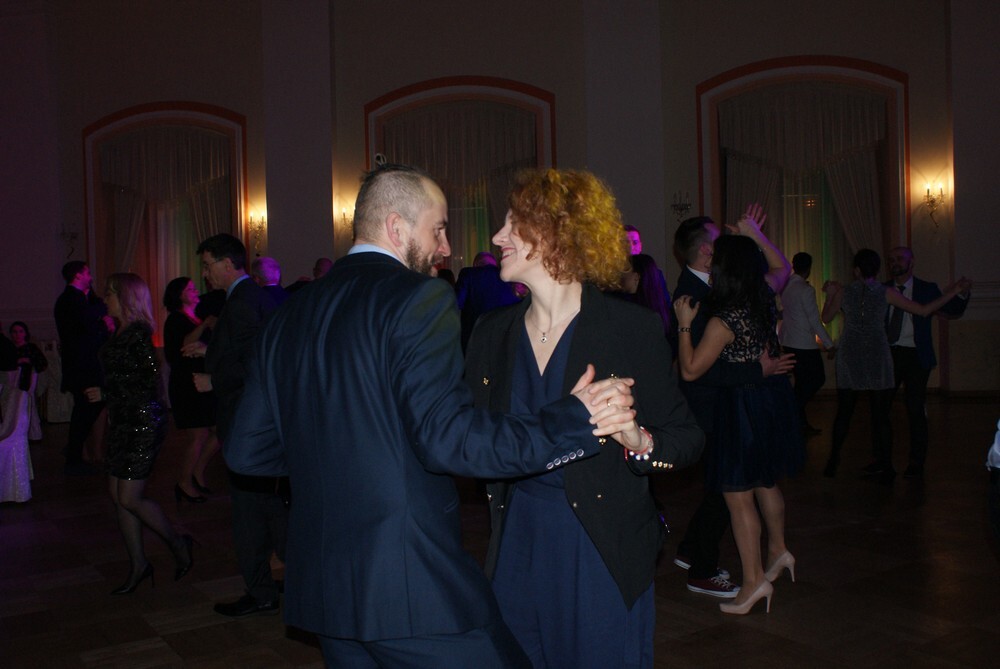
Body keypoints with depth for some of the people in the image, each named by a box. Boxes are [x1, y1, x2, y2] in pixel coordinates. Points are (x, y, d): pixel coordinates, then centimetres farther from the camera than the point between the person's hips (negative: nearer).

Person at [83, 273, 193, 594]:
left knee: (130, 498, -6)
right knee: (118, 495, 11)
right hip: (123, 422, 9)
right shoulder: (121, 332, 11)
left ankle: (178, 543, 15)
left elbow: (151, 382, -18)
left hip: (143, 422, -9)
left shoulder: (137, 333, -15)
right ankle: (139, 565, 22)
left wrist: (106, 394, -10)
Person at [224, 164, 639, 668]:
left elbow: (245, 451, 11)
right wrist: (575, 421, -15)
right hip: (411, 584, -7)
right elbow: (447, 437, -22)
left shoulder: (288, 318, 10)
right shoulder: (418, 297, -11)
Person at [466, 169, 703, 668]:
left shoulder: (633, 329, -10)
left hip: (603, 552, -4)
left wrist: (638, 440, -25)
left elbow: (688, 438, -7)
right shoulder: (492, 332, 4)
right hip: (517, 547, 4)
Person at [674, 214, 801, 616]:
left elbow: (690, 370, -18)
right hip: (773, 398, 8)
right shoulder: (766, 297, -2)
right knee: (766, 483, 25)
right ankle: (778, 551, 41)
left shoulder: (723, 321, -22)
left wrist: (684, 325, -11)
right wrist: (755, 235, 22)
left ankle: (754, 580, 7)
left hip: (742, 409, -8)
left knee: (738, 496, 1)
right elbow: (781, 266, 21)